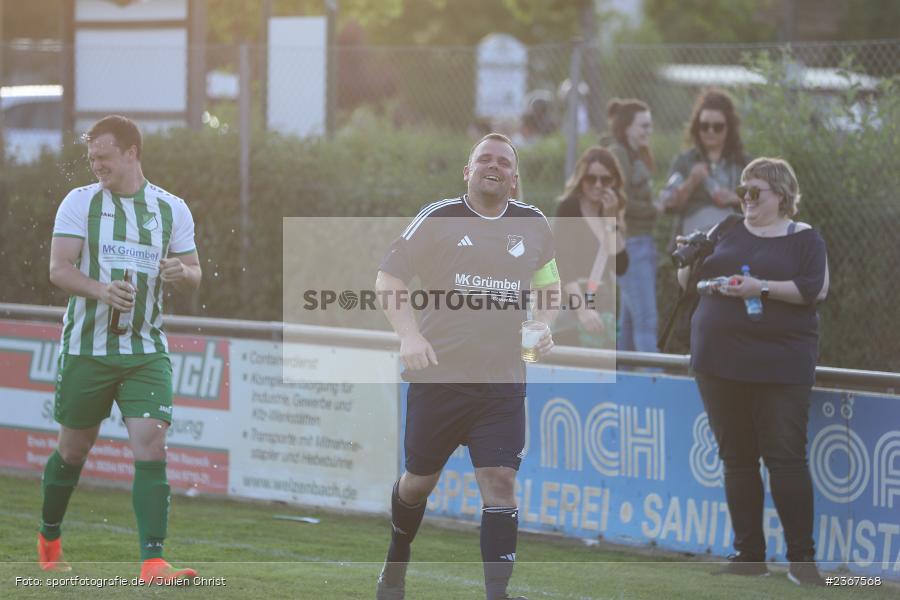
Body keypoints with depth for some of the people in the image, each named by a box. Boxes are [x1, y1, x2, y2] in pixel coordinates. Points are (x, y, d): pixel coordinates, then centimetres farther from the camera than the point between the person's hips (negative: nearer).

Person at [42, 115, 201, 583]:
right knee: (73, 449, 10)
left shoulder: (172, 209, 6)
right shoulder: (80, 202, 0)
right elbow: (59, 268, -9)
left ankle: (153, 561, -17)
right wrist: (102, 290, -27)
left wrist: (182, 272, -14)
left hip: (146, 351, 1)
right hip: (86, 347, -1)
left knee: (151, 446, -14)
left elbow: (194, 275, 11)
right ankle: (49, 539, 35)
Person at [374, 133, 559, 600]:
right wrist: (408, 334, -16)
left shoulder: (534, 226, 7)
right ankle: (397, 561, 39)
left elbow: (548, 285, 24)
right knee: (419, 480, 11)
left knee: (499, 481, -11)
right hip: (438, 374, -1)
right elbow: (389, 278, -1)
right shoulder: (439, 219, -4)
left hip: (503, 381, 2)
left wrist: (543, 326, 4)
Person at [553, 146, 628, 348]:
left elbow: (621, 267, 3)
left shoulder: (610, 214, 15)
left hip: (602, 308, 6)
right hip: (570, 305, -6)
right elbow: (562, 262, -13)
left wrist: (610, 220, -3)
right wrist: (582, 309, -23)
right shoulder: (569, 208, -2)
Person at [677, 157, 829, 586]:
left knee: (786, 458, -9)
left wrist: (762, 288, -19)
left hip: (779, 364, -5)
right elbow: (688, 282, 19)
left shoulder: (804, 238, 2)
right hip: (720, 361, 5)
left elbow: (817, 289, -11)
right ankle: (749, 555, 11)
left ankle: (802, 558, -5)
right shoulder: (726, 232, 14)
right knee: (737, 458, 6)